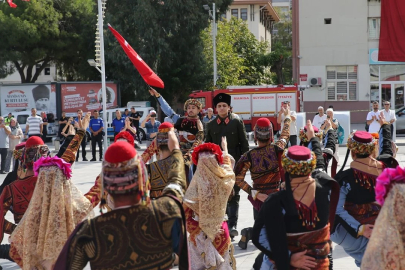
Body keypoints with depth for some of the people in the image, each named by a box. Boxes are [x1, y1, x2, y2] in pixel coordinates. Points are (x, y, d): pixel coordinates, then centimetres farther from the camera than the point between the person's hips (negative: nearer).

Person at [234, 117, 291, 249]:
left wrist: (254, 193, -11)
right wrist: (287, 118, 27)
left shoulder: (249, 156, -10)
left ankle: (249, 233, -13)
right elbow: (285, 134, 11)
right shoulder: (276, 149, -10)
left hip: (259, 197, 2)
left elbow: (238, 179, -14)